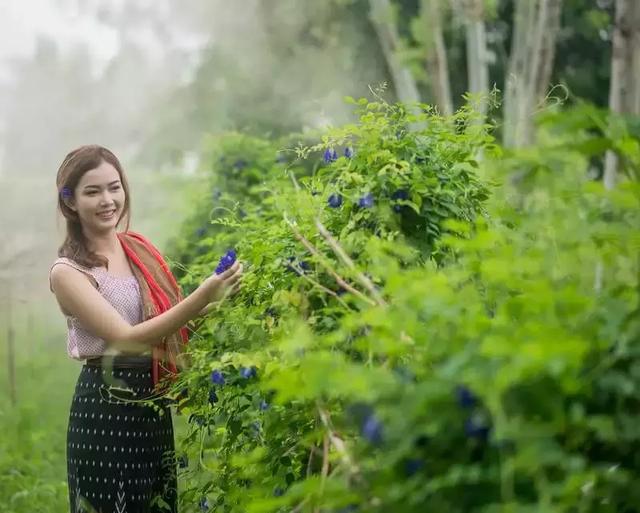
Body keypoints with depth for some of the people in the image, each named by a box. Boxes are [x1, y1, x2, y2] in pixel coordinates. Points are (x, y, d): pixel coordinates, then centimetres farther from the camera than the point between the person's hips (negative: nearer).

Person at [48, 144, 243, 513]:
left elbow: (169, 317, 12)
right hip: (106, 409, -6)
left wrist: (216, 301, -7)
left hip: (155, 404, 6)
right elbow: (125, 338, -22)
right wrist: (202, 298, -30)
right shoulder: (68, 272, -12)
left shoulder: (141, 248, 7)